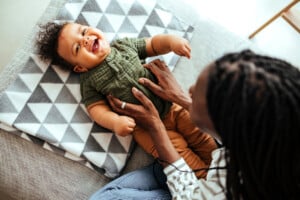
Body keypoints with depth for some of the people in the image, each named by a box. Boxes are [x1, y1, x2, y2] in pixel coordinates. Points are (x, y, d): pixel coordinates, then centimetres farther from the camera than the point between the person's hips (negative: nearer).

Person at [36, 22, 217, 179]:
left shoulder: (124, 45, 8)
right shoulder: (89, 82, -2)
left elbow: (153, 45, 15)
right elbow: (97, 109, -8)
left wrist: (170, 40, -6)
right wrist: (115, 121, -28)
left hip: (171, 105, 4)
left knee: (204, 139, 3)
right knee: (180, 155, -17)